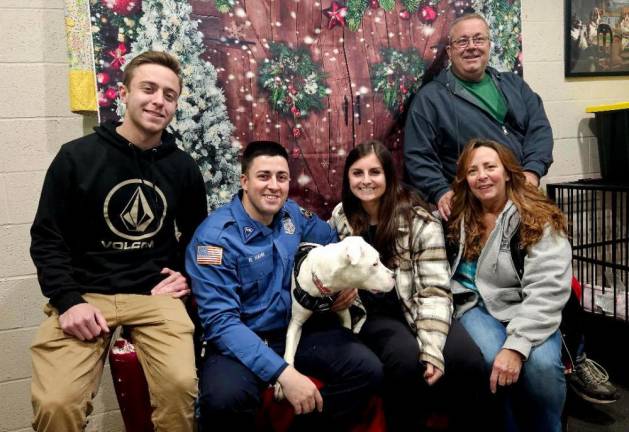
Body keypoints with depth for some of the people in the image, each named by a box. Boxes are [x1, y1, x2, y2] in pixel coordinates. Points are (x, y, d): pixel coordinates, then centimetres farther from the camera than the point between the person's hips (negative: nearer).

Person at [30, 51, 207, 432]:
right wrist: (68, 300, -12)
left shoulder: (183, 167, 6)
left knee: (181, 384, -25)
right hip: (85, 293, -1)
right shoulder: (76, 156, -2)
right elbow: (47, 239, 0)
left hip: (155, 295, 2)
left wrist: (188, 275, 5)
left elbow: (196, 232, 21)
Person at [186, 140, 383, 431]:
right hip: (239, 341, -5)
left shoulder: (293, 215, 1)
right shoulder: (215, 237, -17)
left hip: (298, 328, 5)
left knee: (368, 369, -14)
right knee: (225, 397, -36)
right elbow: (220, 320, -23)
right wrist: (283, 372, -32)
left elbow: (333, 242, 22)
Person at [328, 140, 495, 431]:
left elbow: (434, 289, -11)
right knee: (407, 359, -32)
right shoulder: (341, 218, 3)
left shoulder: (418, 220, -6)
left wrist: (432, 349, -24)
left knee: (469, 361, -28)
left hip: (415, 310, 0)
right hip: (374, 315, 1)